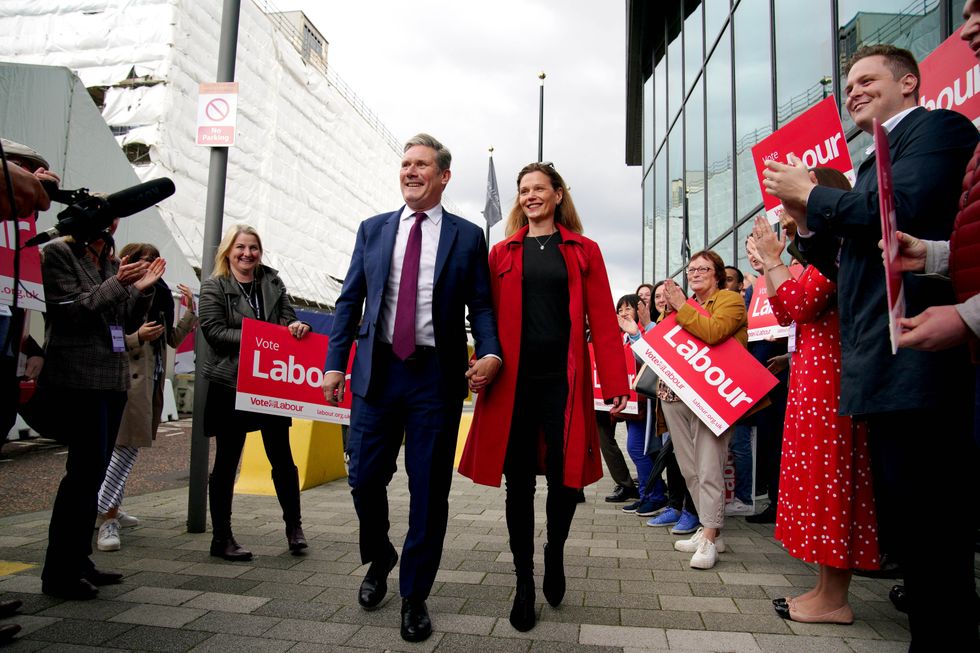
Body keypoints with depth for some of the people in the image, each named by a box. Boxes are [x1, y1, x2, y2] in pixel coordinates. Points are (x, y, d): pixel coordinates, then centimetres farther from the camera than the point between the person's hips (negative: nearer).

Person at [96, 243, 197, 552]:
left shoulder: (157, 298, 14)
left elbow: (173, 339, 16)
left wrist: (190, 311, 8)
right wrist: (137, 337, -24)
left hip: (151, 381, 8)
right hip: (127, 379, -8)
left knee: (128, 446, 14)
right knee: (125, 446, -10)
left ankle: (109, 508, 27)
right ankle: (106, 518, -4)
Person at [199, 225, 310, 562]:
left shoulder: (273, 282, 11)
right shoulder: (214, 286, 0)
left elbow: (289, 320, 11)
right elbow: (213, 331, -8)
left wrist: (297, 327, -12)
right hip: (230, 384, -3)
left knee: (281, 456, 8)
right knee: (227, 461, 6)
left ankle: (294, 526, 23)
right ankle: (221, 537, 18)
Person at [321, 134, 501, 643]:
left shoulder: (467, 237, 5)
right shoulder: (372, 229, 11)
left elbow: (481, 307, 3)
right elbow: (350, 300, 10)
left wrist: (490, 354, -15)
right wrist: (335, 363, 3)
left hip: (437, 374, -2)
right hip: (377, 370, 2)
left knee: (429, 490, 5)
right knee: (364, 478, 7)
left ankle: (414, 596, 24)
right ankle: (378, 561, 38)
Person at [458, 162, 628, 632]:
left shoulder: (582, 251, 9)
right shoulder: (503, 253, 12)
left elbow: (602, 320, 1)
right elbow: (488, 316, 7)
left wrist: (615, 383, -7)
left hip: (564, 380, -1)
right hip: (513, 381, 1)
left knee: (565, 478, -1)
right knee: (519, 482, 5)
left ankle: (555, 552, 30)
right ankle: (524, 582, 21)